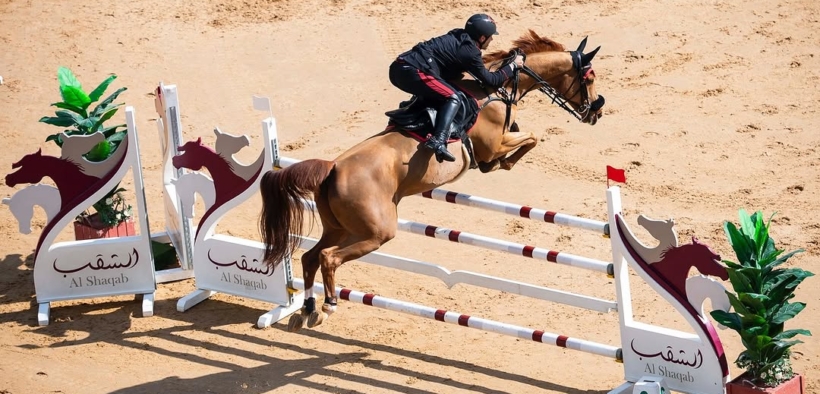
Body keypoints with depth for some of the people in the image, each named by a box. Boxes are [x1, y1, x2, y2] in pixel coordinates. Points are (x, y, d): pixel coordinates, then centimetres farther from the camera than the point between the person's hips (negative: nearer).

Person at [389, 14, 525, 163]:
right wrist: (513, 65, 18)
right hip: (414, 71, -9)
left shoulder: (458, 38, 22)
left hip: (398, 68, 9)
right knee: (452, 98, -10)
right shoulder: (470, 51, -2)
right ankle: (438, 140, -27)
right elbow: (491, 80, 6)